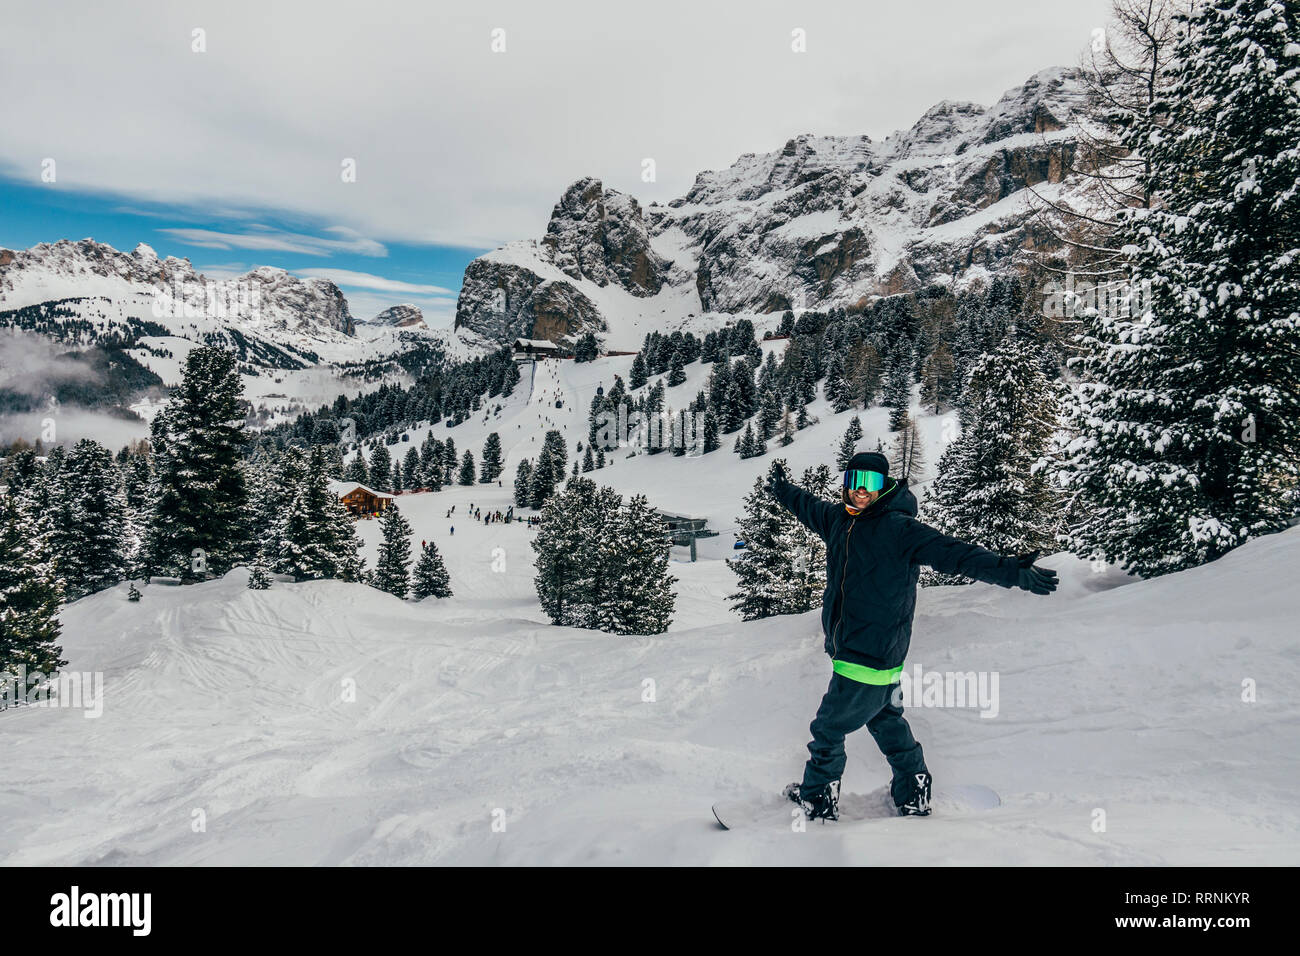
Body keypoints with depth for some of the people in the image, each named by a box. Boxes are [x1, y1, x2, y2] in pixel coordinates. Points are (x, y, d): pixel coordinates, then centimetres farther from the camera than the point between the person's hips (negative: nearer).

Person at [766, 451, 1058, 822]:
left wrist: (1012, 572, -31)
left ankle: (817, 799, 25)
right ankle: (913, 793, 37)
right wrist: (783, 489, 44)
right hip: (849, 649, 8)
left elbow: (952, 553, -23)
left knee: (829, 727, 5)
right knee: (883, 718, 21)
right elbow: (809, 506, 27)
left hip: (870, 658, -8)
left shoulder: (898, 528, -16)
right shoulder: (838, 519, 5)